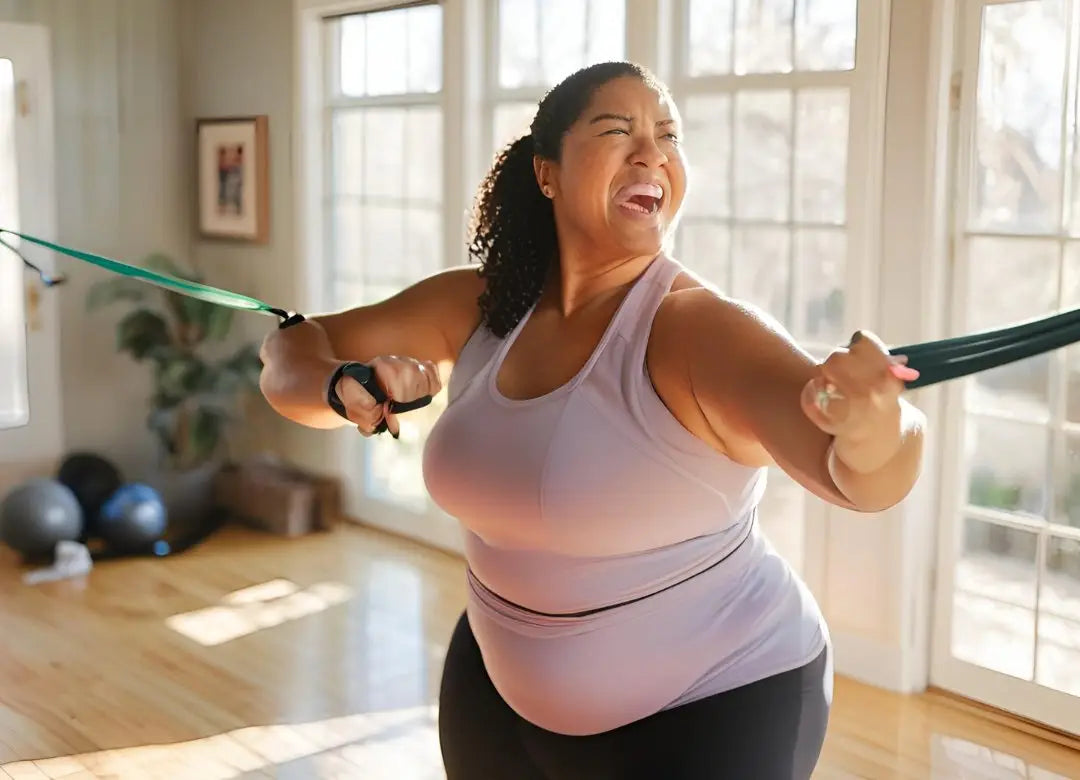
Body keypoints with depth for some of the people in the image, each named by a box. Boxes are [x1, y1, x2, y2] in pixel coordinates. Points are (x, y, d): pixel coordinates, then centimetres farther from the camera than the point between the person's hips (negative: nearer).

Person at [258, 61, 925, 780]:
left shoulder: (704, 330, -26)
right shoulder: (475, 308, -9)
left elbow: (858, 476, -41)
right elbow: (294, 351, -3)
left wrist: (875, 437, -65)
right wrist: (343, 387, -26)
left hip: (712, 706, -6)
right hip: (503, 690, 6)